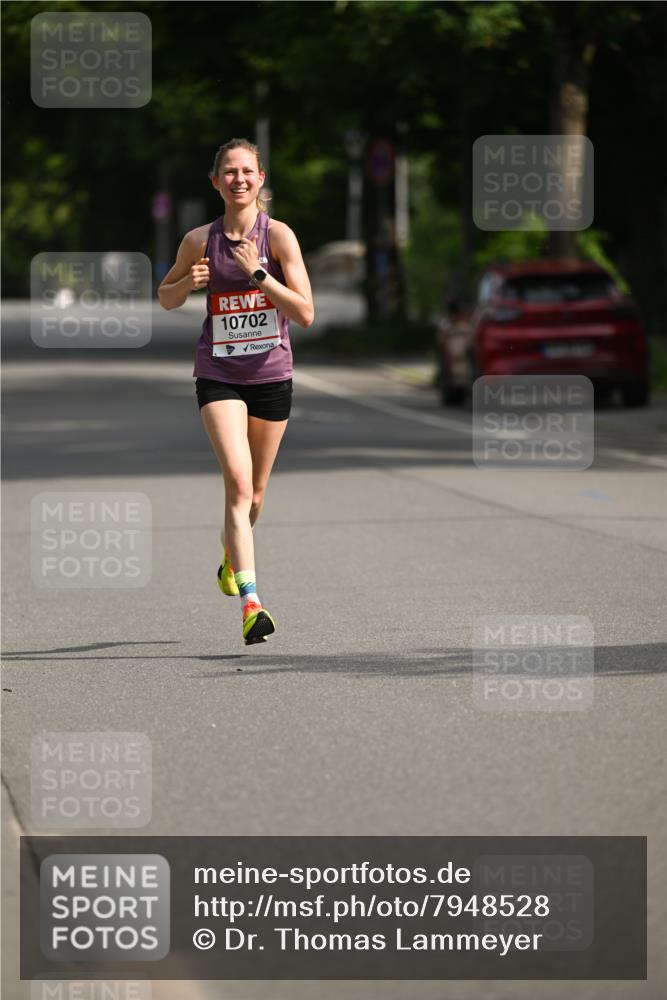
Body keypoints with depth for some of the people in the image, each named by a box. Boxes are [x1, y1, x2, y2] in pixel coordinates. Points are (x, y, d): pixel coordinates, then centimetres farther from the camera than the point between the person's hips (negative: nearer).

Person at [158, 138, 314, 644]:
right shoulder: (200, 240, -1)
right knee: (238, 482, -19)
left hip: (272, 373, 1)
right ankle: (250, 601, -26)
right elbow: (166, 298, 15)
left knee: (254, 494, 15)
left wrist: (258, 273, -22)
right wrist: (187, 284, -7)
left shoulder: (278, 235, -7)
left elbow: (305, 313, -13)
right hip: (218, 373, -1)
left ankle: (231, 558, 47)